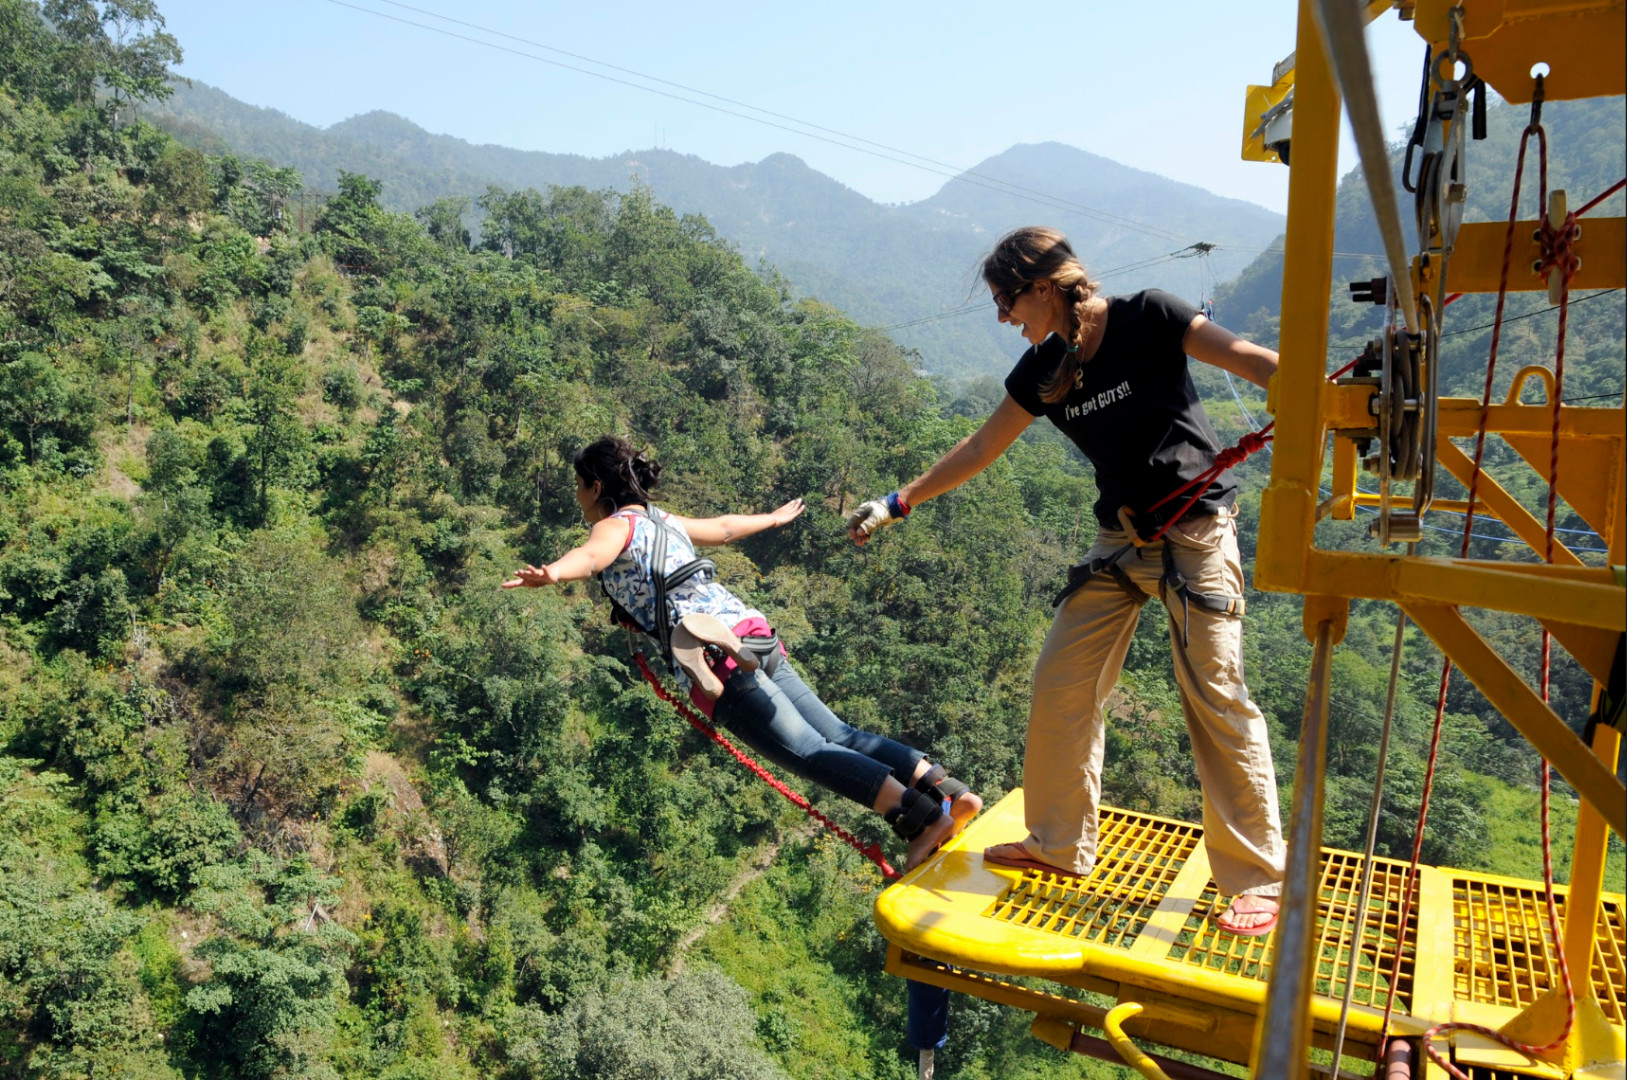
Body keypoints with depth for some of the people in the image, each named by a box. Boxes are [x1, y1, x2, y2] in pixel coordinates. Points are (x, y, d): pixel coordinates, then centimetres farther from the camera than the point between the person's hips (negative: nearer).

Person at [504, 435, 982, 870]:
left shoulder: (616, 525, 3)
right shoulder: (662, 520, 26)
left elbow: (591, 556, -22)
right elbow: (724, 528, 43)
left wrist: (549, 573, -44)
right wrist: (774, 519, 62)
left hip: (716, 655, -8)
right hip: (753, 634, 8)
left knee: (807, 752, -12)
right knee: (837, 736, 5)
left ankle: (924, 818, -23)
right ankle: (950, 791, -3)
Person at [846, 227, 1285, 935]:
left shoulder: (1148, 319, -11)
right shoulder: (1042, 369, 5)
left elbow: (1252, 362, -15)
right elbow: (980, 449, 13)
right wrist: (897, 503, 15)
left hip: (1196, 529, -6)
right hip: (1119, 538, 6)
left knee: (1216, 696, -8)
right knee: (1061, 683, 3)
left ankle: (1258, 879, 7)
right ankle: (1060, 846, 20)